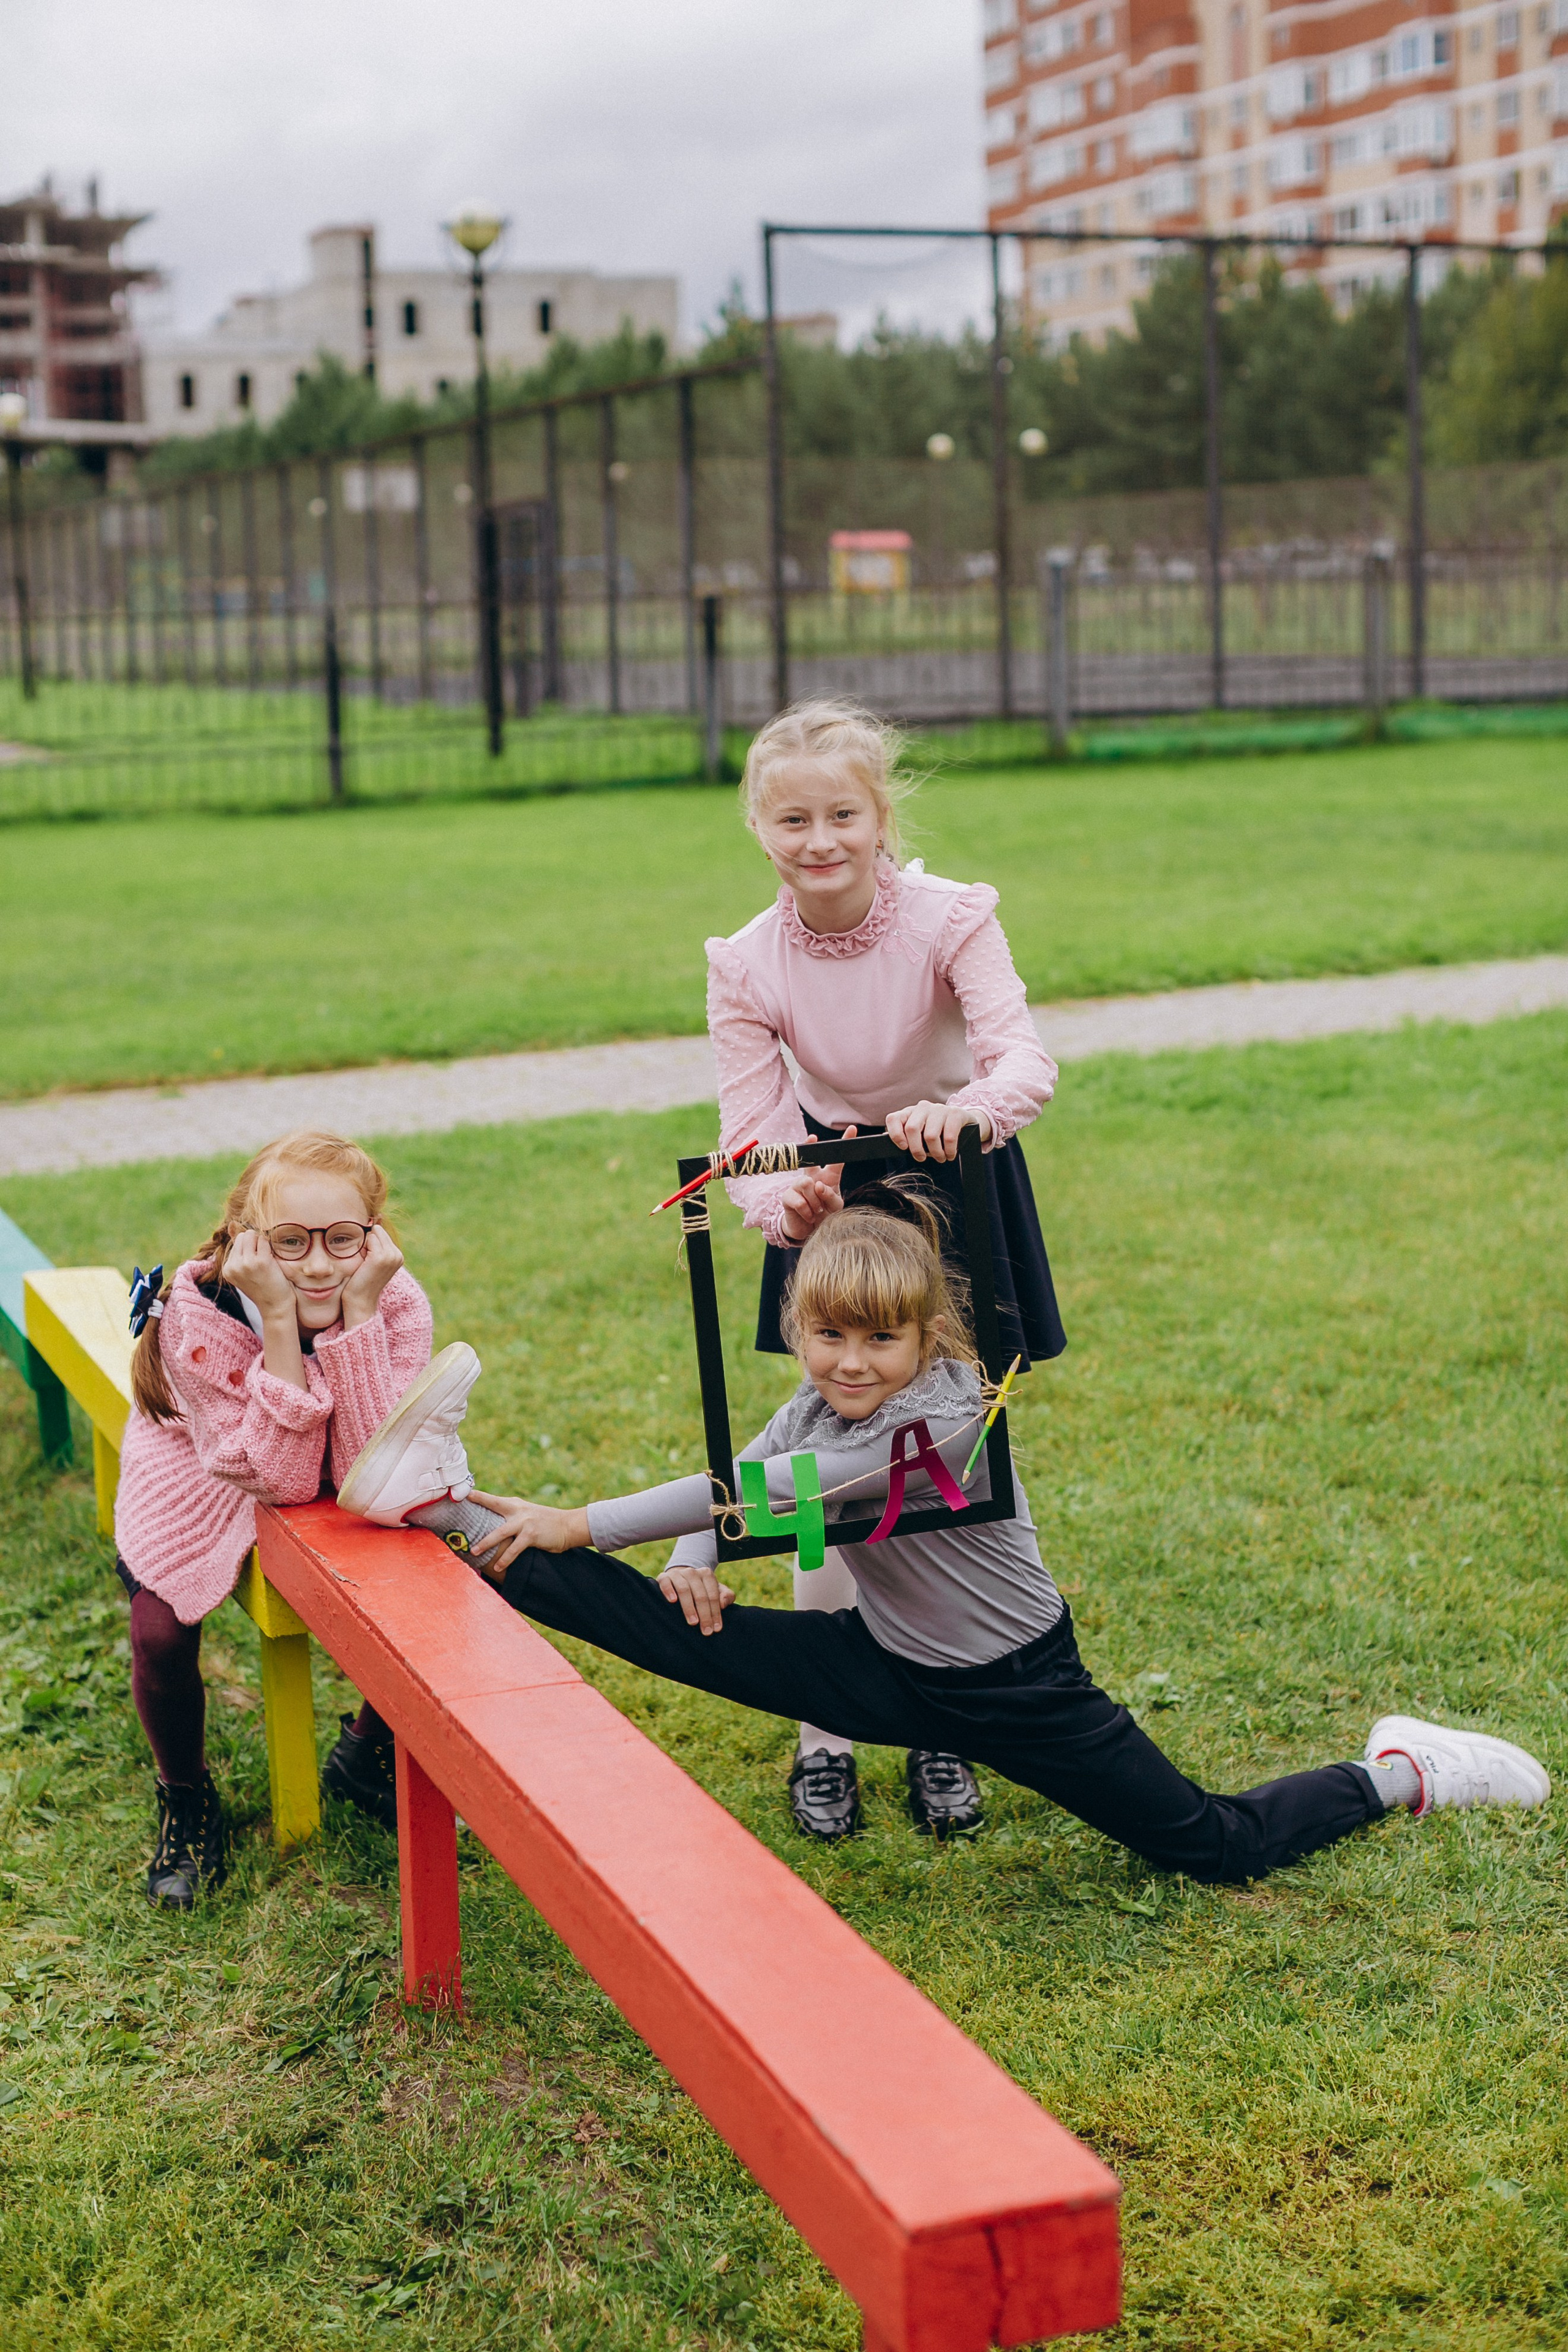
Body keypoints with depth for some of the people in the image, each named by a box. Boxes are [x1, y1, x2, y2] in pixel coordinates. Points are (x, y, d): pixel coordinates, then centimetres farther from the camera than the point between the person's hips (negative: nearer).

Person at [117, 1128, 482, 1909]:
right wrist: (279, 1319, -47)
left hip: (345, 1492, 2)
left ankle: (366, 1756, 17)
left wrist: (358, 1313, -45)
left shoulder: (396, 1302, -30)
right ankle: (186, 1799, 13)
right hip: (202, 1486, -2)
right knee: (160, 1633, -20)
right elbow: (280, 1477, -36)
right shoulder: (198, 1318, -35)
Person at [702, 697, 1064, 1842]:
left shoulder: (951, 919, -23)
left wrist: (965, 1111, -57)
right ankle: (826, 1735, 15)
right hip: (834, 1194, 1)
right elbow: (751, 1137, -18)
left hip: (959, 1184, -1)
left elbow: (1025, 1059, -35)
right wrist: (787, 1207, -41)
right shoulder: (747, 965, -18)